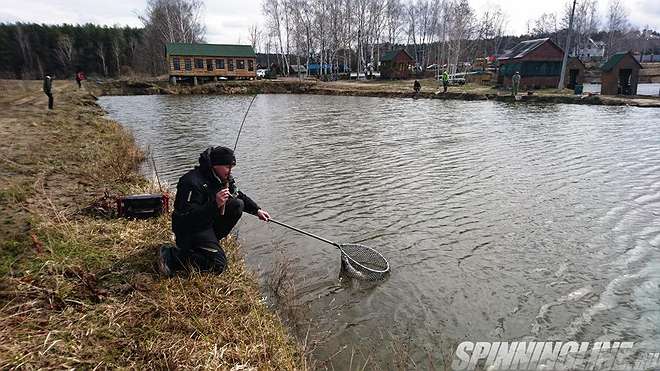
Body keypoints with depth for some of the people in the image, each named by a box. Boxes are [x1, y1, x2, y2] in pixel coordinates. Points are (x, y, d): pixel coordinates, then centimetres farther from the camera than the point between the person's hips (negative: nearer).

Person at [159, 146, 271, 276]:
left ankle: (211, 241, 2)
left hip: (210, 222, 9)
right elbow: (189, 217, -30)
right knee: (218, 265, -19)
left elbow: (239, 195, 17)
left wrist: (257, 210, 9)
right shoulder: (193, 182, -26)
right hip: (189, 229, -9)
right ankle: (172, 256, -7)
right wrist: (215, 204, -40)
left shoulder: (223, 177, 1)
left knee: (238, 205, -3)